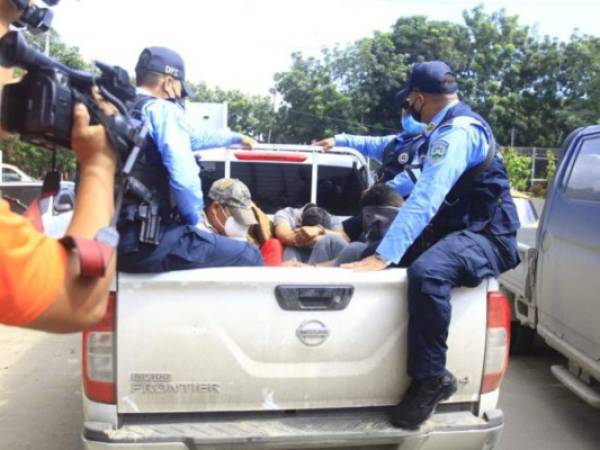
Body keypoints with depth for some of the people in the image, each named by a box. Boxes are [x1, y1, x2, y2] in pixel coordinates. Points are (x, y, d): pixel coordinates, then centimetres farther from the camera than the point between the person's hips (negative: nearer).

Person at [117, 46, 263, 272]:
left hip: (113, 237, 10)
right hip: (147, 240, -9)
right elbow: (184, 179, -22)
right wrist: (193, 219, -2)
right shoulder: (162, 110, -8)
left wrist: (236, 137, 44)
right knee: (249, 255, -1)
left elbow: (192, 137, 32)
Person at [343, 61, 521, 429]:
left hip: (485, 237, -11)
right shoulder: (448, 126, 14)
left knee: (426, 272, -39)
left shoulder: (458, 132, -18)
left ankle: (431, 378, -22)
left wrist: (382, 256, -34)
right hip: (455, 230, 11)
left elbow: (425, 201, -29)